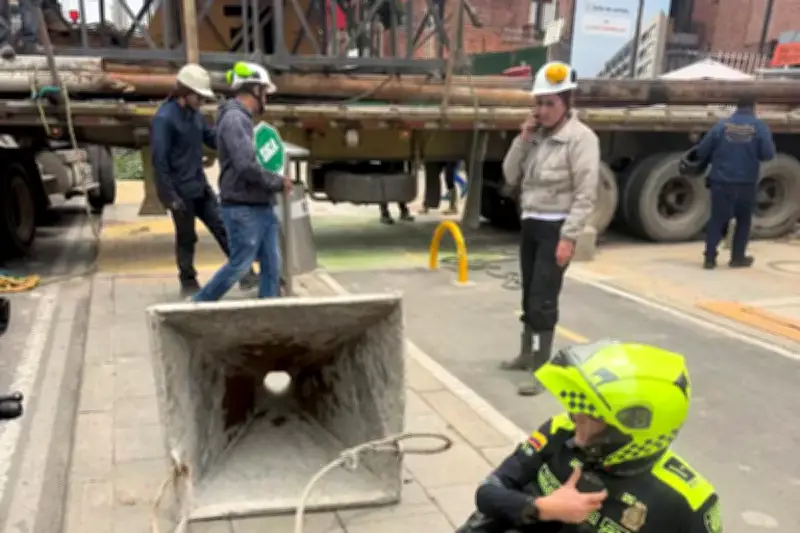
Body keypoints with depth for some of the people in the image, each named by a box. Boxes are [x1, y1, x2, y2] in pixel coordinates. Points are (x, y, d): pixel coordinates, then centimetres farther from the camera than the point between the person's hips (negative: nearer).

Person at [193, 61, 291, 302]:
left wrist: (276, 181, 6)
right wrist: (279, 182, -11)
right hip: (243, 209, -9)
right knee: (239, 266, -1)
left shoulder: (244, 119, 16)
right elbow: (247, 166, -24)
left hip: (261, 207, 9)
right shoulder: (234, 118, -15)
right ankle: (198, 306, 17)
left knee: (272, 265, 9)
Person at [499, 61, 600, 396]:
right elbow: (510, 175, 7)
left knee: (543, 300, -8)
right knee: (529, 295, 18)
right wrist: (523, 137, -4)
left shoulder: (580, 137, -12)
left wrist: (568, 237, -21)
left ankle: (540, 370, 0)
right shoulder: (536, 135, 9)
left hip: (556, 227, -7)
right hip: (530, 223, 7)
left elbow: (586, 194, -16)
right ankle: (527, 355, 34)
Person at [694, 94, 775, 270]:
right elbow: (768, 154, -7)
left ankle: (710, 258, 3)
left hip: (721, 181, 0)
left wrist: (715, 159, 19)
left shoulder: (722, 125, -1)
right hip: (746, 183, 0)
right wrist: (753, 154, 14)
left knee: (717, 219, 7)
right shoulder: (760, 127, -2)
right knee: (743, 220, 16)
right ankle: (737, 258, 19)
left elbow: (702, 151, -1)